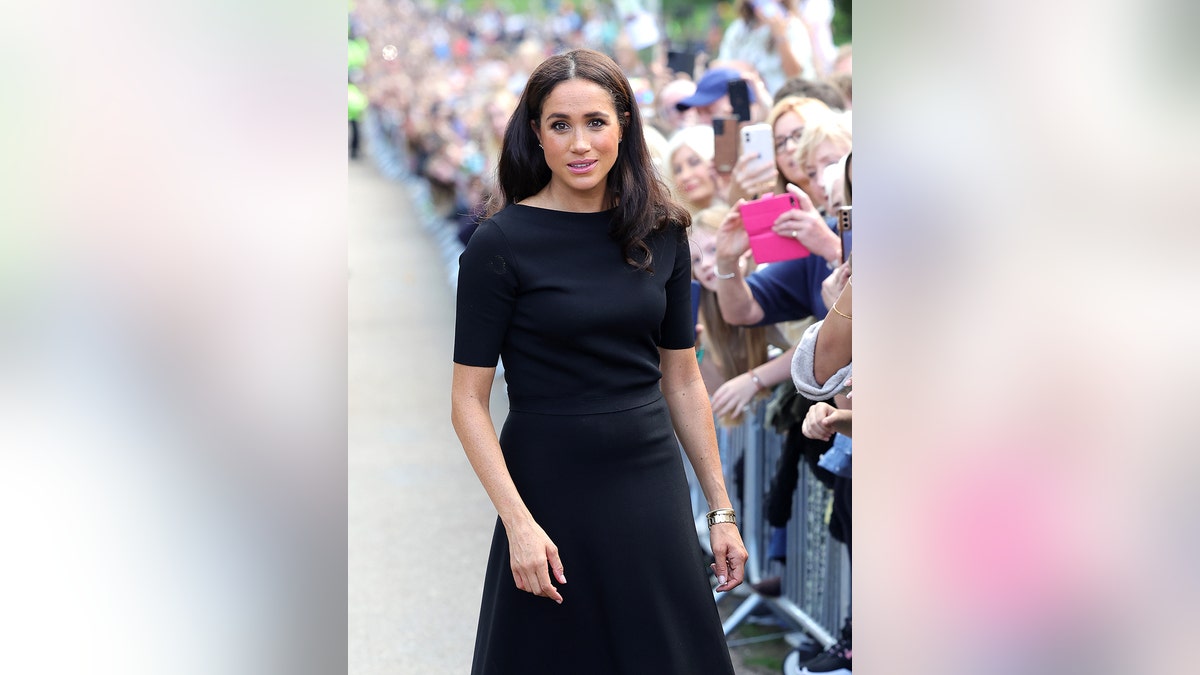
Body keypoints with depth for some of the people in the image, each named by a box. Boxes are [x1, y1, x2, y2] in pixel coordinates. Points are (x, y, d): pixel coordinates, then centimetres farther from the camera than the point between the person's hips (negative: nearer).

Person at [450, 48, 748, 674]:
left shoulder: (661, 233, 3)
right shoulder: (502, 242, -10)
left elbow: (683, 381, 9)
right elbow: (468, 401, -10)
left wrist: (721, 510, 7)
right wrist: (519, 523, -18)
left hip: (653, 488, 4)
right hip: (552, 492, -4)